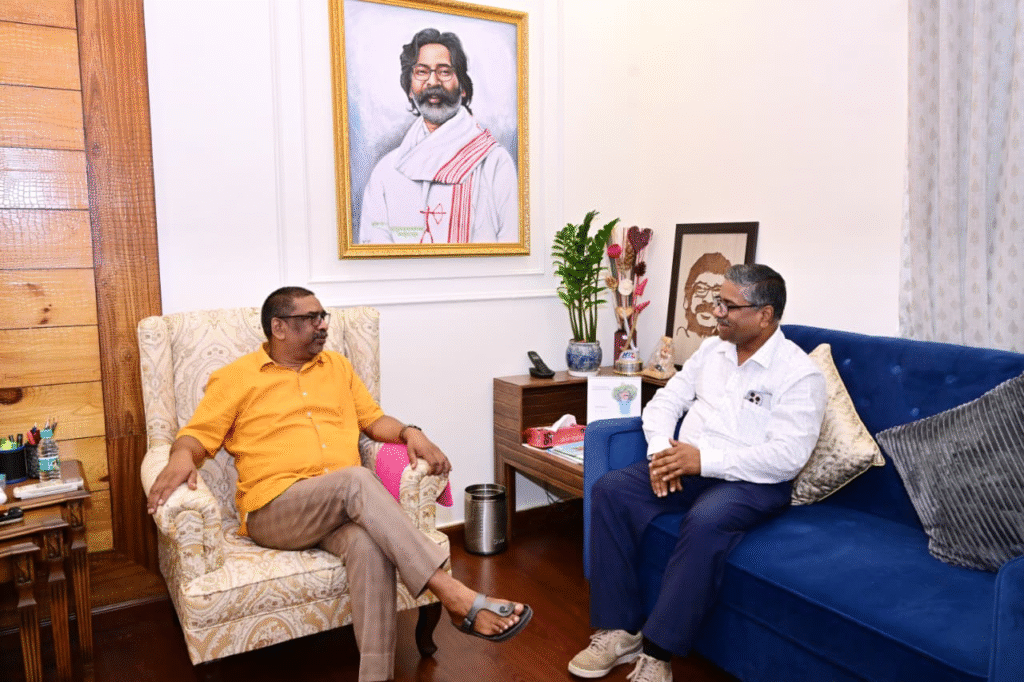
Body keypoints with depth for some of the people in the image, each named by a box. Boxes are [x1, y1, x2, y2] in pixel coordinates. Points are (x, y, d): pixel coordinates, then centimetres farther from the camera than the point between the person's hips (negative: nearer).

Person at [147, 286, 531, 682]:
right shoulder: (235, 378, 8)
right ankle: (458, 598, -37)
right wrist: (182, 456, -20)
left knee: (370, 545, -34)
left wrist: (409, 433, 0)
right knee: (356, 480, -35)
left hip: (343, 507, 4)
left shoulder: (337, 366, 20)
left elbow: (373, 419, 21)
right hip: (274, 509, -3)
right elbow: (198, 434, 5)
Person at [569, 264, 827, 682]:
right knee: (610, 490, -15)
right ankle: (619, 629, -12)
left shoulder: (799, 373, -10)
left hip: (752, 480, -6)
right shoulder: (712, 349, 11)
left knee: (705, 522, -38)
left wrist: (705, 459, -23)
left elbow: (788, 456, -20)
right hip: (689, 467, 7)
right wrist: (661, 451, -9)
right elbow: (665, 401, 12)